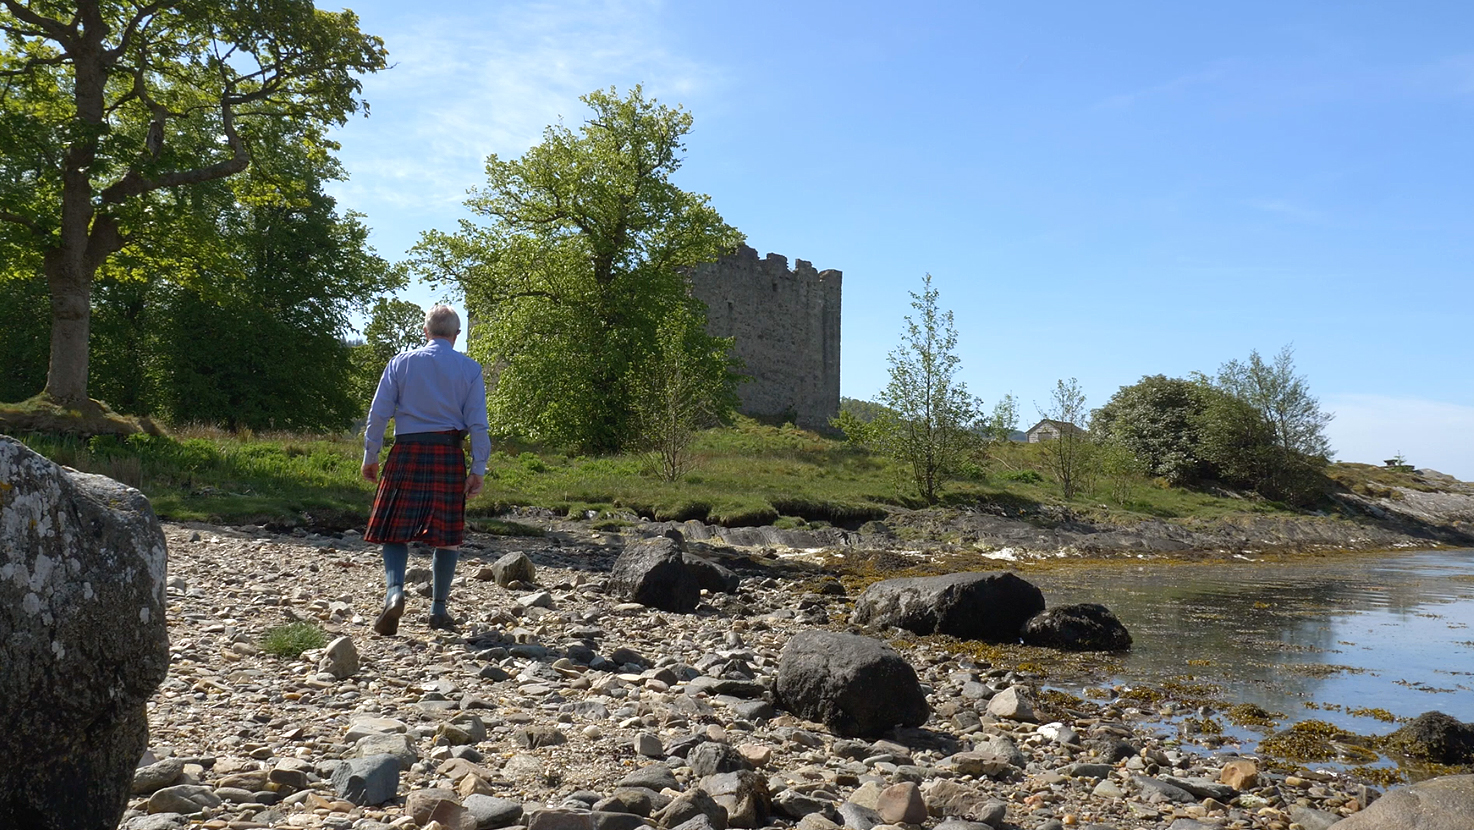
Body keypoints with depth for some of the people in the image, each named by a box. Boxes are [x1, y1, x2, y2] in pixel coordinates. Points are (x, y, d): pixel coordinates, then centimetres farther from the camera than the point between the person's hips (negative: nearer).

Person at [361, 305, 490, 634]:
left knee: (395, 530, 6)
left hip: (407, 453, 0)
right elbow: (478, 424, 0)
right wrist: (479, 470, 3)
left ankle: (394, 591, -16)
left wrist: (370, 457, 10)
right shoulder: (470, 369, 4)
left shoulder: (401, 362, 6)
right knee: (447, 534, 8)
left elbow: (378, 413, 3)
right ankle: (439, 609, 13)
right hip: (449, 455, 0)